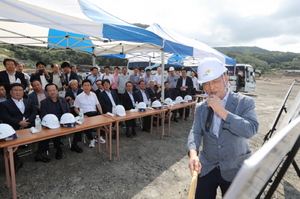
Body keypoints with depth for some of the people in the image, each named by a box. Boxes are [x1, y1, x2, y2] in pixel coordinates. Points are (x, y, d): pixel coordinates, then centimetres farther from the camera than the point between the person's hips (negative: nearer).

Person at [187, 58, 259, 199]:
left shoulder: (245, 102, -9)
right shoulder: (201, 108, 1)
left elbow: (250, 130, -22)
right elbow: (195, 133, -9)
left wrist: (222, 111, -26)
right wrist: (193, 153, -27)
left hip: (235, 170, -2)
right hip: (206, 169, 3)